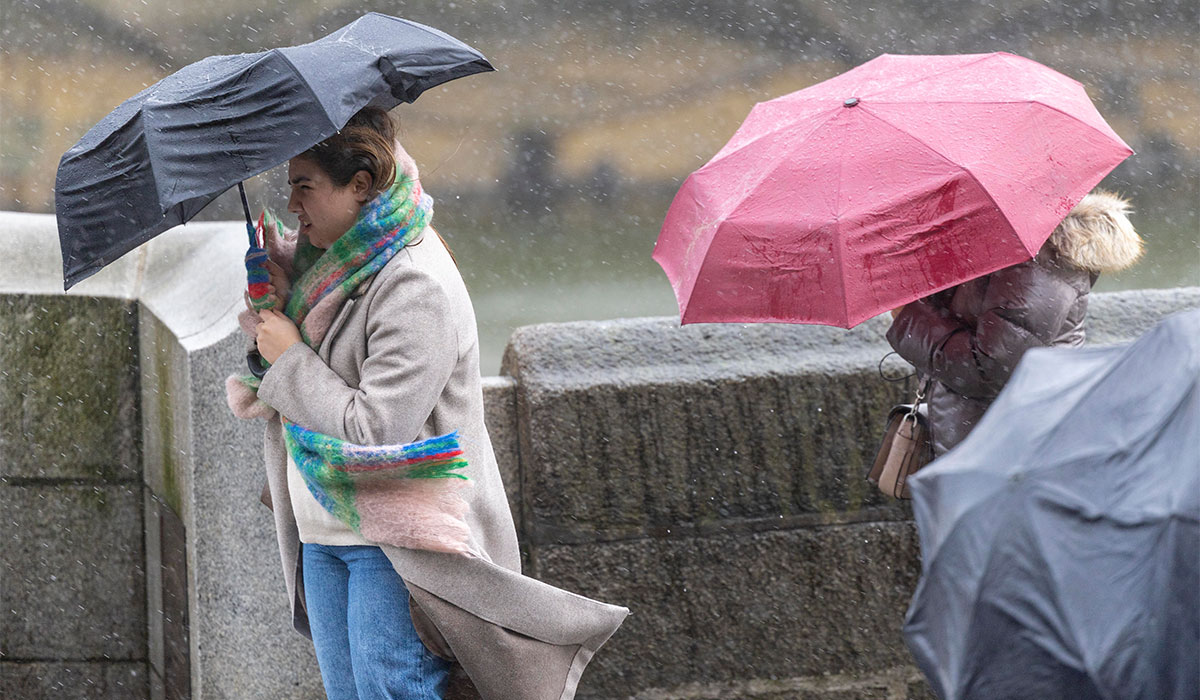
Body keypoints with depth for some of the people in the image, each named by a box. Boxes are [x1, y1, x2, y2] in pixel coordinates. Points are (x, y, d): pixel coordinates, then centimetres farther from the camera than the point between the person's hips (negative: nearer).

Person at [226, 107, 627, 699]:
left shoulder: (417, 286, -19)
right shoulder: (334, 258, 10)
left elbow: (374, 430, -24)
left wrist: (289, 357, -14)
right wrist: (281, 300, -5)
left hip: (398, 542, -9)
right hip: (325, 531, 9)